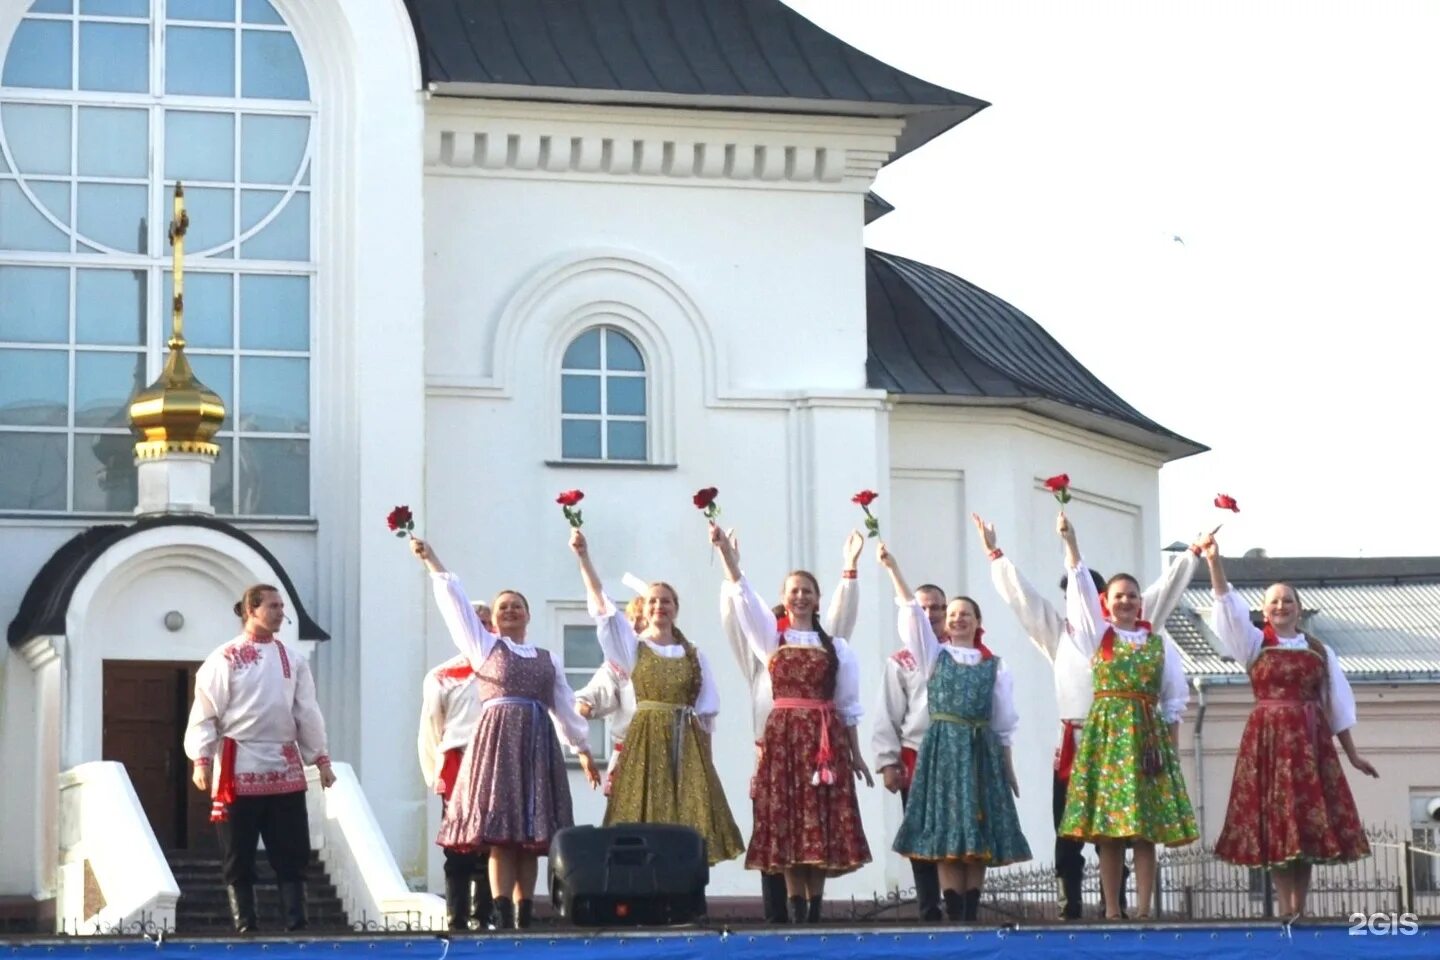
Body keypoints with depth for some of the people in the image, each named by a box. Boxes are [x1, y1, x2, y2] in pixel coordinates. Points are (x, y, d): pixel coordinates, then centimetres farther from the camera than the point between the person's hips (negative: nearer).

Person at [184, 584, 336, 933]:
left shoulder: (292, 659, 10)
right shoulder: (225, 659, -3)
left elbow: (307, 713, 12)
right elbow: (206, 712, -5)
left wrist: (321, 758, 9)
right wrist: (201, 759, -13)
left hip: (284, 767, 4)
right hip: (239, 767, -4)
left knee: (291, 853, 2)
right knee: (238, 856, 2)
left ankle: (296, 924, 3)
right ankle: (244, 927, 7)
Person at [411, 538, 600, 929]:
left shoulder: (548, 659, 21)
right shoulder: (483, 645, 12)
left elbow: (565, 707, 23)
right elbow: (455, 602, 8)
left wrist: (583, 748, 21)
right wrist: (430, 558, 5)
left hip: (538, 745, 4)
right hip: (497, 740, -4)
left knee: (532, 836, 1)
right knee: (501, 833, -12)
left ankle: (525, 919, 3)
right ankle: (503, 920, -16)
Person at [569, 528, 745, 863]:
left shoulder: (694, 655, 11)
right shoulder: (633, 647, 6)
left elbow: (706, 712, 10)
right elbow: (602, 606, -6)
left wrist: (704, 759, 2)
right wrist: (583, 557, -17)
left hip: (686, 747, 2)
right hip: (646, 742, -2)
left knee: (690, 820, -4)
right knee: (645, 814, -6)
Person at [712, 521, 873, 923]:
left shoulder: (835, 646, 10)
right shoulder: (771, 635, 8)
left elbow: (848, 704, 12)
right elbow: (742, 594, -6)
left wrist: (856, 754, 10)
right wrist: (724, 550, -19)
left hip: (826, 737, 1)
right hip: (783, 734, -1)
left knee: (823, 822, -3)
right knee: (786, 820, -5)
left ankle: (816, 909, 1)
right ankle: (797, 910, -2)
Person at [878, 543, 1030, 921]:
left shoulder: (994, 665, 11)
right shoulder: (934, 656, 8)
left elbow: (1003, 723, 12)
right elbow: (912, 612, -3)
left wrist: (1009, 769, 11)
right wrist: (892, 567, -13)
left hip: (982, 751, 2)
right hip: (942, 749, -1)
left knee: (980, 840, 0)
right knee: (946, 838, -6)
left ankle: (971, 916, 4)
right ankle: (954, 918, -5)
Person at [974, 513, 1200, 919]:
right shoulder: (1060, 634, 13)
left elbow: (1163, 592, 11)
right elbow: (1022, 596, 16)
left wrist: (1192, 554, 10)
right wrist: (994, 554, 17)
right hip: (1070, 745, 2)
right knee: (1067, 839, 2)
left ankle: (1116, 911, 2)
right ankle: (1069, 911, 5)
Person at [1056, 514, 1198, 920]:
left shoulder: (1159, 642, 10)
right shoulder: (1097, 635, 9)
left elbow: (1174, 700, 11)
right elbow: (1081, 587, -2)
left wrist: (1173, 746, 5)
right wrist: (1069, 540, -11)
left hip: (1147, 733, 1)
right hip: (1105, 732, -1)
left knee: (1146, 828, -3)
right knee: (1107, 829, -3)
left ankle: (1143, 910, -1)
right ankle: (1112, 911, 0)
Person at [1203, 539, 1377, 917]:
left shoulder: (1319, 651, 11)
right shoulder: (1255, 643, 6)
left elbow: (1337, 703, 14)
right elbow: (1230, 609, -9)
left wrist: (1352, 754, 13)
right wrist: (1214, 562, -23)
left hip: (1310, 740, 2)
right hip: (1269, 738, -2)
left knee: (1310, 820, -1)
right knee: (1276, 821, -4)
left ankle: (1300, 910, 5)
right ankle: (1286, 910, -2)